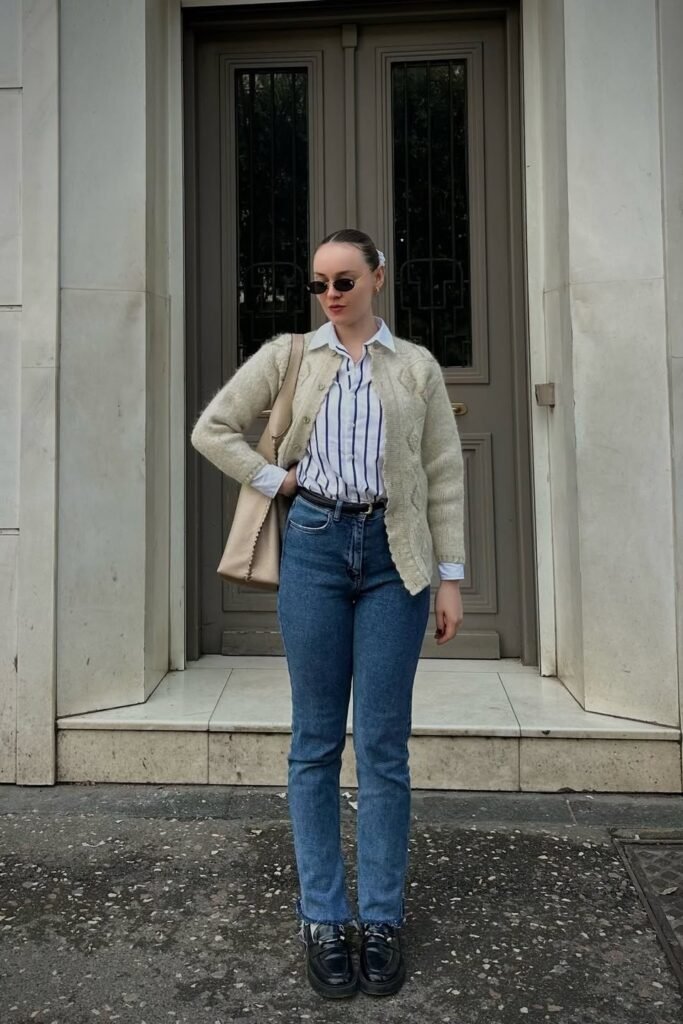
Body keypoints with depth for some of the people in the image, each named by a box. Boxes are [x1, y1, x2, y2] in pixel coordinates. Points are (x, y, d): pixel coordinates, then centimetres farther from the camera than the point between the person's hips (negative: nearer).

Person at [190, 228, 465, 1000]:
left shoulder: (417, 366, 9)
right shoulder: (287, 355, 9)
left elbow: (444, 476, 6)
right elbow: (212, 428, 10)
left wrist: (451, 576, 1)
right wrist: (270, 479, -2)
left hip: (394, 553, 0)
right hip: (314, 544, 0)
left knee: (383, 744, 3)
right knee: (316, 742, 6)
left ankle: (382, 920, 19)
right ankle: (321, 919, 19)